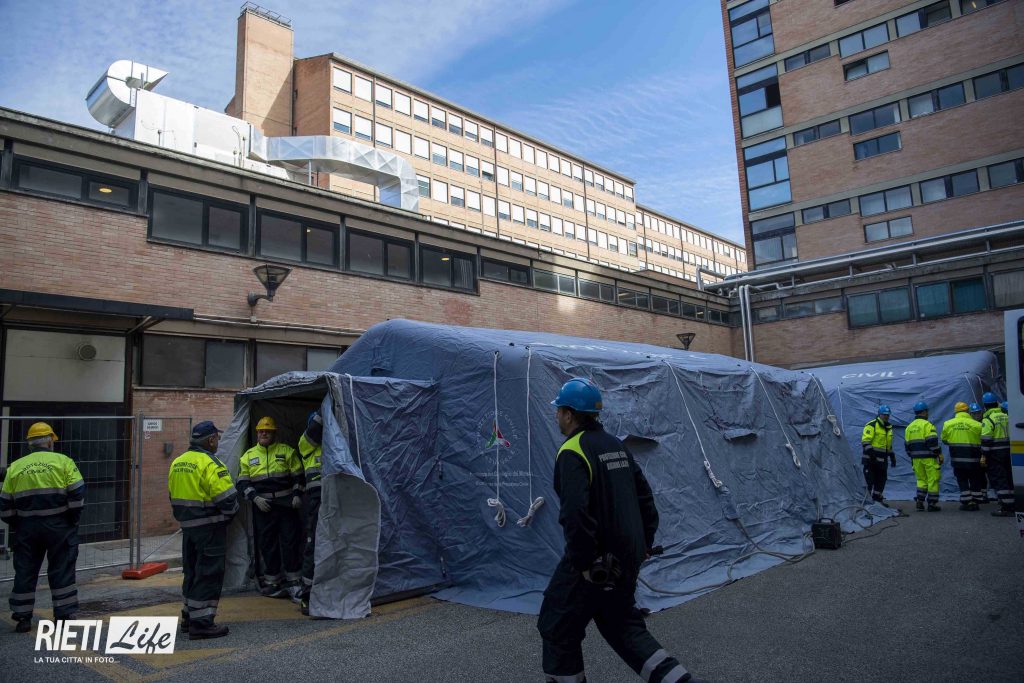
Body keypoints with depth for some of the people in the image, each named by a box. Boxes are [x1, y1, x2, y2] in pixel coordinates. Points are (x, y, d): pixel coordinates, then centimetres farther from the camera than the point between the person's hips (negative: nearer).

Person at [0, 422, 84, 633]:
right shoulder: (63, 461, -3)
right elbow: (77, 494, -9)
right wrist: (73, 520, 3)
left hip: (27, 527, 3)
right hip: (58, 526, -3)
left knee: (25, 571, 14)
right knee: (62, 570, 5)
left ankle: (22, 618, 18)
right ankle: (64, 615, 9)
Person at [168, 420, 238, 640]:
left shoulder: (177, 462, 9)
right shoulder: (210, 463, -19)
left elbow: (174, 496, 16)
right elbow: (226, 498, -20)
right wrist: (230, 514, -1)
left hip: (187, 525, 9)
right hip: (210, 527, -9)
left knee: (192, 570, 19)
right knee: (209, 573, -2)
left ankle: (188, 616, 29)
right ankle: (201, 622, 1)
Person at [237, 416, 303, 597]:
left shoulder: (287, 451, 4)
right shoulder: (248, 456, 7)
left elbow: (298, 476, 5)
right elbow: (242, 483, 6)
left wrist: (297, 495, -8)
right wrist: (255, 498, -8)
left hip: (287, 505, -1)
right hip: (262, 507, 1)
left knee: (290, 542, -1)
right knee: (267, 545, 6)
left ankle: (294, 581, 9)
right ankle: (272, 581, 18)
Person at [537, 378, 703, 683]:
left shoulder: (572, 452, -17)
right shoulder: (616, 446, 9)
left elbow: (575, 513, -27)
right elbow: (645, 496, 13)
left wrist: (584, 563, -19)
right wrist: (644, 543, 19)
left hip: (596, 562, -8)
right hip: (628, 559, 8)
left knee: (558, 627, 9)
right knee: (621, 623, 24)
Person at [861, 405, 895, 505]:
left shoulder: (889, 428, 19)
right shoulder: (872, 425, -8)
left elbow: (889, 444, 28)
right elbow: (865, 441, -16)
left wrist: (892, 457, 25)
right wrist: (870, 452, -26)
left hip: (882, 459, 8)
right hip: (871, 459, -8)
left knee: (881, 479, 9)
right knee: (869, 479, -5)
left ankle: (877, 499, 19)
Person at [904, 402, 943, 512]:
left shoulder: (909, 427, 11)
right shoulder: (927, 425, -10)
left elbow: (907, 445, 14)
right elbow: (933, 442, -17)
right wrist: (940, 455, -9)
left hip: (916, 458, 6)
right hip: (929, 458, -6)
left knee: (921, 480, 15)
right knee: (933, 481, 2)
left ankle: (919, 502, 7)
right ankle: (932, 504, 3)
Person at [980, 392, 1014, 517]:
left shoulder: (988, 419, -13)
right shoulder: (1006, 417, 9)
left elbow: (986, 440, -17)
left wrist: (984, 455, -12)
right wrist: (1009, 449, 24)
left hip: (995, 453, -7)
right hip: (1007, 451, 7)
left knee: (998, 480, -5)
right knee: (1009, 478, 15)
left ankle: (1006, 508, -7)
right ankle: (1012, 505, 20)